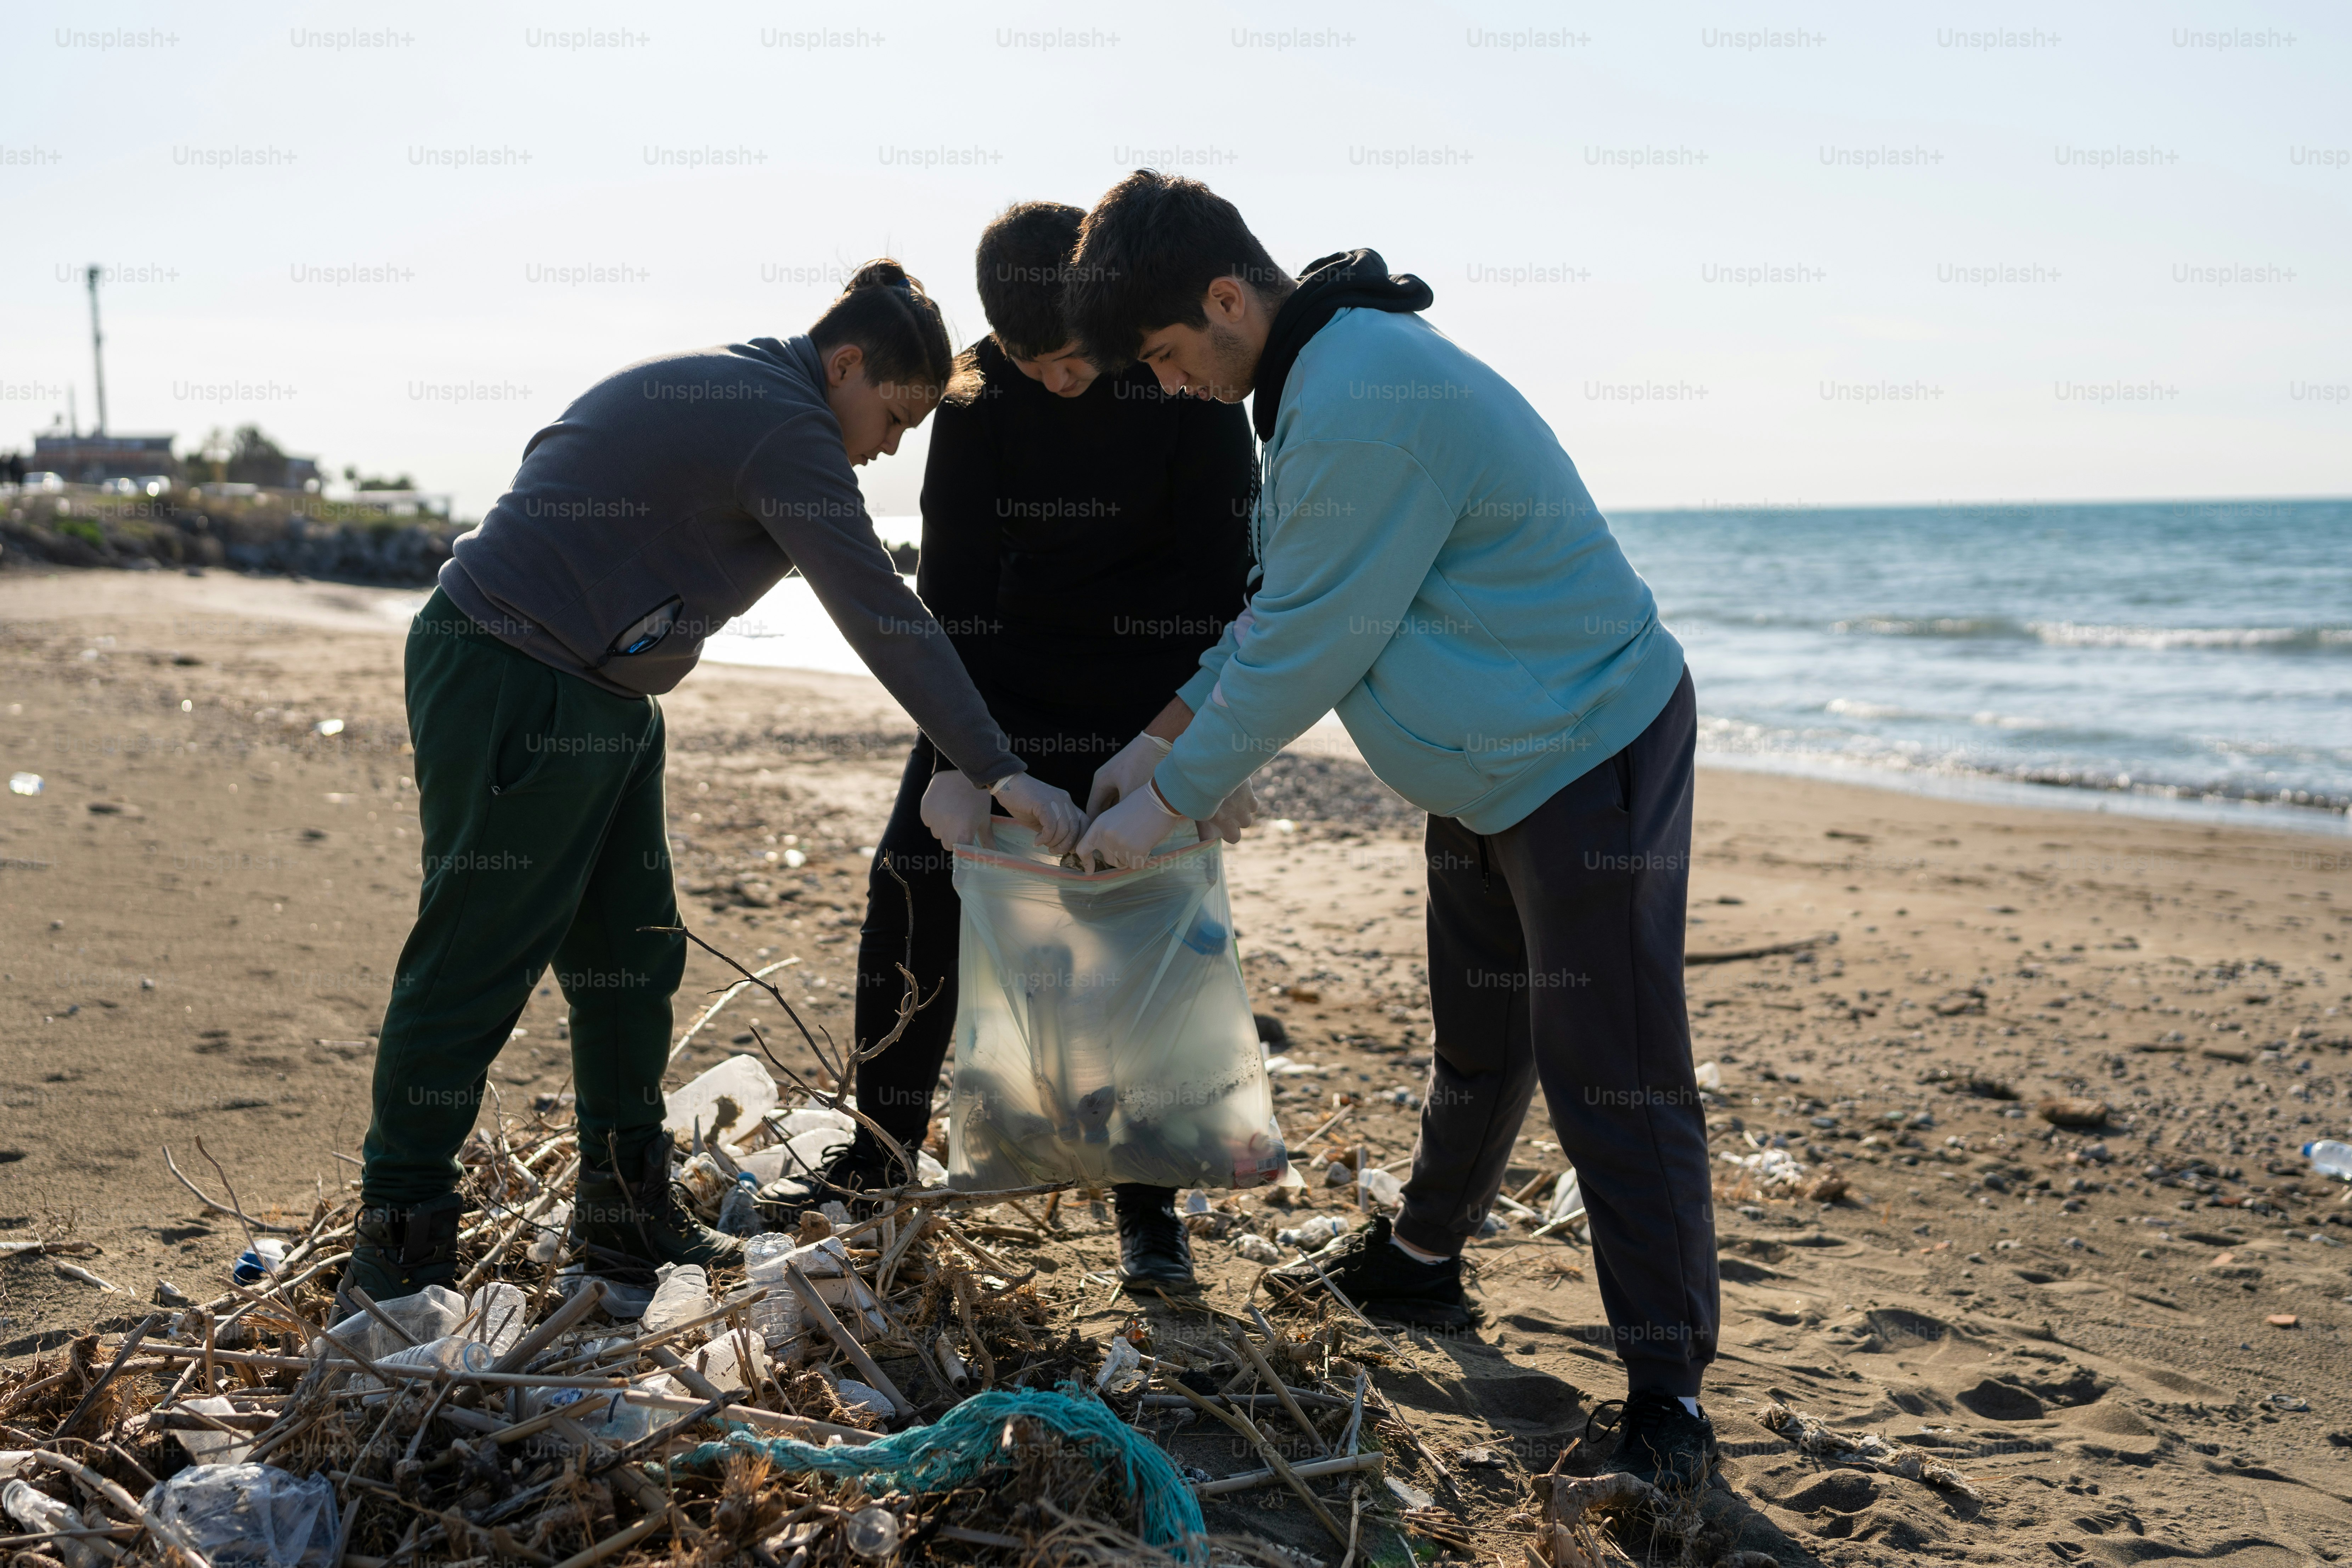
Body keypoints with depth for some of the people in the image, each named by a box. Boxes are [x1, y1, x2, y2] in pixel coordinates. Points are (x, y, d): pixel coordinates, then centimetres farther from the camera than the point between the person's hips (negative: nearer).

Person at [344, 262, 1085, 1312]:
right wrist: (999, 773, -21)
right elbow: (881, 615, -22)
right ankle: (398, 1243, 9)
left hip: (597, 700, 11)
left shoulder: (714, 388, 14)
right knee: (477, 960, -3)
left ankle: (627, 1210, 21)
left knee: (631, 955, 12)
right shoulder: (786, 427, -16)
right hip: (513, 691, -11)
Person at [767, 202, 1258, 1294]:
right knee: (911, 886, -1)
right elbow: (954, 586, -11)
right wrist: (958, 759, -19)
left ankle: (1147, 1201, 8)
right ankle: (881, 1153, 16)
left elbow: (1225, 585, -17)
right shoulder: (979, 390, -10)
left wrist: (1182, 743, -26)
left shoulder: (1186, 385, -17)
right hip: (1007, 674, 3)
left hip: (1150, 687, -3)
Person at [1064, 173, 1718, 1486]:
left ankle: (1669, 1386, 4)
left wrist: (1165, 803, -13)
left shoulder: (1361, 401, -27)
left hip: (1591, 750, -10)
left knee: (1611, 1072, -6)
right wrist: (1172, 728, 12)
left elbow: (1306, 646, -23)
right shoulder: (1331, 369, 7)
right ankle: (1421, 1261, 40)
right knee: (1478, 1042, 23)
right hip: (1490, 765, 10)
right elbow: (1284, 606, 16)